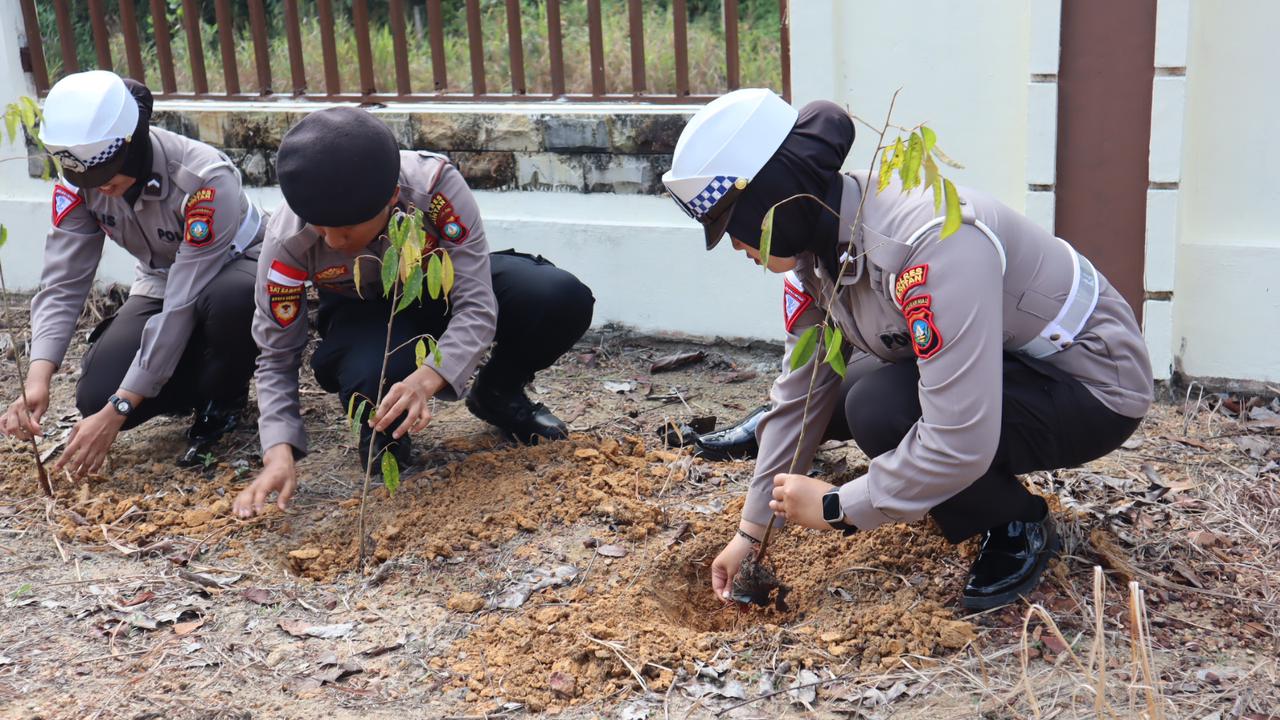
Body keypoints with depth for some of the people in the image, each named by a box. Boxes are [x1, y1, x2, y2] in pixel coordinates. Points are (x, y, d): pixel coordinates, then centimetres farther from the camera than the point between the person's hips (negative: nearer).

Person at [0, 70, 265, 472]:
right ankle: (202, 383, 12)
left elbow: (183, 304, -35)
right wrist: (38, 378, -35)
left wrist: (117, 410, -34)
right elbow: (62, 284, -17)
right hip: (161, 284, 5)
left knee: (228, 299, -42)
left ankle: (221, 404, -11)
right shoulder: (78, 181, -18)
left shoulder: (204, 180, -35)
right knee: (97, 399, -18)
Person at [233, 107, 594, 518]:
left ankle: (498, 396, 5)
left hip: (448, 286, 1)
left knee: (564, 300, -28)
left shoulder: (435, 185, -35)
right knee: (371, 378, -38)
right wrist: (279, 451, -32)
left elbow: (476, 306, -34)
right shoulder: (288, 242, -29)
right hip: (369, 315, 0)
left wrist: (427, 378, -51)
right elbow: (277, 357, -18)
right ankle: (383, 431, 3)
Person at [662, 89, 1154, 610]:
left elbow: (959, 443, -38)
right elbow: (802, 389, 1)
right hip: (989, 363, 8)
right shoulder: (814, 241, -8)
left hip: (1094, 387, -8)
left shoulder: (931, 241, -35)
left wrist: (836, 505, -23)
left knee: (879, 408, -28)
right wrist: (751, 531, 3)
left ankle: (1019, 528, -5)